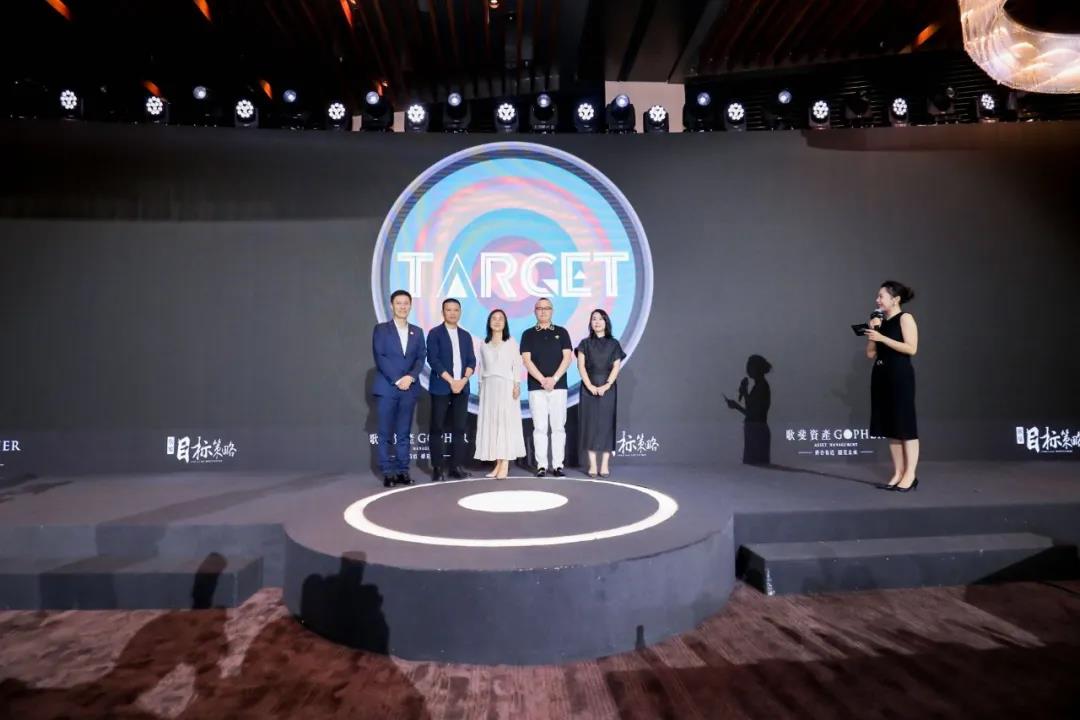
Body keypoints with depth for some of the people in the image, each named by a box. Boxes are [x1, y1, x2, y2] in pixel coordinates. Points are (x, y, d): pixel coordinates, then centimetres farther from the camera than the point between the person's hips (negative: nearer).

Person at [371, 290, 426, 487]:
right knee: (385, 433, -1)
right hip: (387, 387, -3)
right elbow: (380, 357, -5)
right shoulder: (381, 329, 4)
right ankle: (387, 473, 3)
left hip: (410, 388, 3)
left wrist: (410, 377, -11)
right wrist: (397, 379, -12)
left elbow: (421, 358, 6)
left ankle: (403, 471, 10)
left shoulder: (417, 332, 14)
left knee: (404, 433, 6)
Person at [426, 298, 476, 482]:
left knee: (459, 428, 3)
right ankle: (437, 468, 3)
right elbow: (433, 360, -9)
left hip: (462, 387, 4)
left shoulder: (466, 335, 14)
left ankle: (457, 467, 9)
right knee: (437, 428, -2)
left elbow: (471, 361, 9)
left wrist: (463, 380, -8)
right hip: (441, 387, -4)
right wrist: (451, 381, -15)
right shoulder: (435, 333, 1)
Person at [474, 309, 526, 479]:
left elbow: (517, 365, -1)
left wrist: (517, 385, -9)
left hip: (506, 386, -3)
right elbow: (481, 367, 13)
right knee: (490, 423, -1)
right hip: (488, 387, 4)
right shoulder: (484, 344, 13)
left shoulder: (511, 342, 4)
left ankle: (505, 464, -8)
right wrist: (480, 386, 7)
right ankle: (498, 463, 2)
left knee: (506, 422, -7)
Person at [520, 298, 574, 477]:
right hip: (536, 387, 0)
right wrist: (543, 379, -13)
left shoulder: (561, 332, 9)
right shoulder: (528, 334, 8)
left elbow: (567, 358, 0)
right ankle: (541, 465, 3)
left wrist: (554, 378, -11)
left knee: (558, 426, 0)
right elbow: (526, 360, -2)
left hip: (558, 386, 0)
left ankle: (558, 465, 5)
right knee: (540, 427, -1)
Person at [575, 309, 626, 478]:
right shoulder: (585, 344, 8)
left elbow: (616, 367, 0)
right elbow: (581, 366, 0)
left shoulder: (613, 344, 8)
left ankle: (604, 465, 1)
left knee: (606, 424, -2)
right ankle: (592, 464, 1)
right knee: (590, 424, -2)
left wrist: (606, 385, -13)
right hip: (589, 388, 0)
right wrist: (589, 385, -13)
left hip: (607, 388, 0)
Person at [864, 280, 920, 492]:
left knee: (905, 425, -5)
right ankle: (898, 473, 11)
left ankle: (910, 474, -2)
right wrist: (872, 331, 2)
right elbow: (871, 354, 14)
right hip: (881, 376, 7)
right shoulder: (881, 322, 15)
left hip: (900, 376, -7)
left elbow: (911, 348, -15)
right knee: (890, 426, 7)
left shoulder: (905, 318, -3)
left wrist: (882, 337, -17)